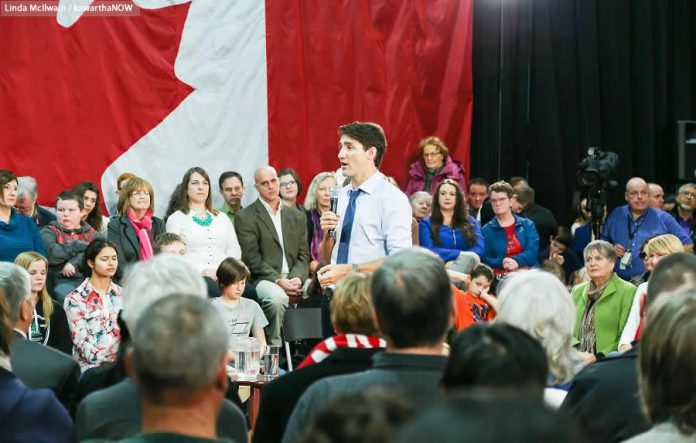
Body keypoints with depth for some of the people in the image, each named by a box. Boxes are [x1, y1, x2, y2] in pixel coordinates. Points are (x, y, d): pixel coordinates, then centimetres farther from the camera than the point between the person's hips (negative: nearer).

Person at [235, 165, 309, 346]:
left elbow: (303, 255, 14)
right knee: (277, 297, -37)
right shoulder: (246, 217, 4)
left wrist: (297, 278, -7)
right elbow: (252, 258, -4)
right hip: (263, 279, -5)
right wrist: (278, 280, -15)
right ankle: (275, 345, -22)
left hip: (293, 278, 5)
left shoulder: (297, 216, 19)